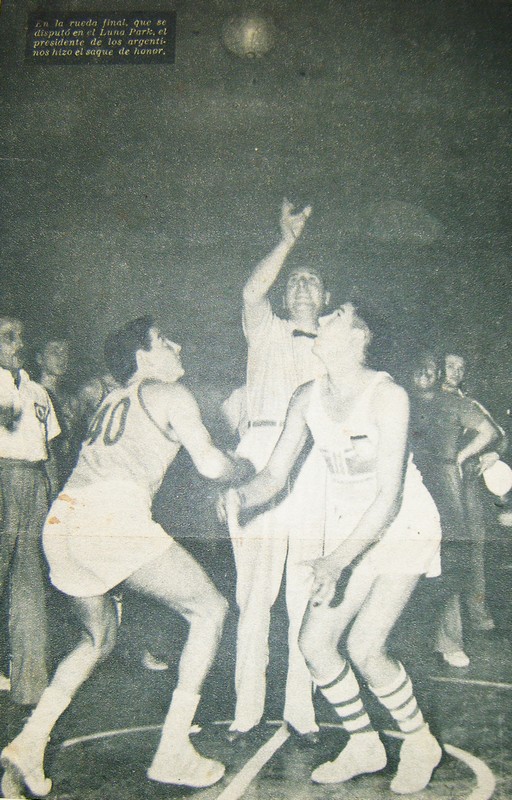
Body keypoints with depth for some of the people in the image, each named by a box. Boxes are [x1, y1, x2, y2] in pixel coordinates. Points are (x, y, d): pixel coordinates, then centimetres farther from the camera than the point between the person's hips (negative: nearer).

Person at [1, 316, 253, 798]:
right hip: (114, 519, -8)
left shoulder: (111, 401, 28)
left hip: (62, 522, 8)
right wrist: (250, 465, 24)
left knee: (98, 639, 27)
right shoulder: (170, 393, 7)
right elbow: (212, 465, 4)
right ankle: (173, 750, 4)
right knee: (209, 608, 8)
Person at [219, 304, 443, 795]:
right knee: (314, 642, -1)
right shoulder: (307, 399, -5)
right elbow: (274, 475, -3)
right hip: (348, 532, 6)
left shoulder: (386, 395, -22)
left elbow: (390, 495, -25)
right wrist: (241, 496, -26)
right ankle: (364, 746, 23)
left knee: (364, 647, -16)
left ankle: (419, 744, 14)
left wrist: (339, 560, -33)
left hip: (403, 526, -6)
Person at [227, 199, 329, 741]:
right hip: (260, 462, -1)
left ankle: (300, 710, 11)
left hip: (317, 467, 1)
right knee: (254, 595, -2)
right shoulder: (266, 331, 21)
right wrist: (286, 243, -1)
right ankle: (246, 709, 8)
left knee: (307, 600, 0)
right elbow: (251, 293, 4)